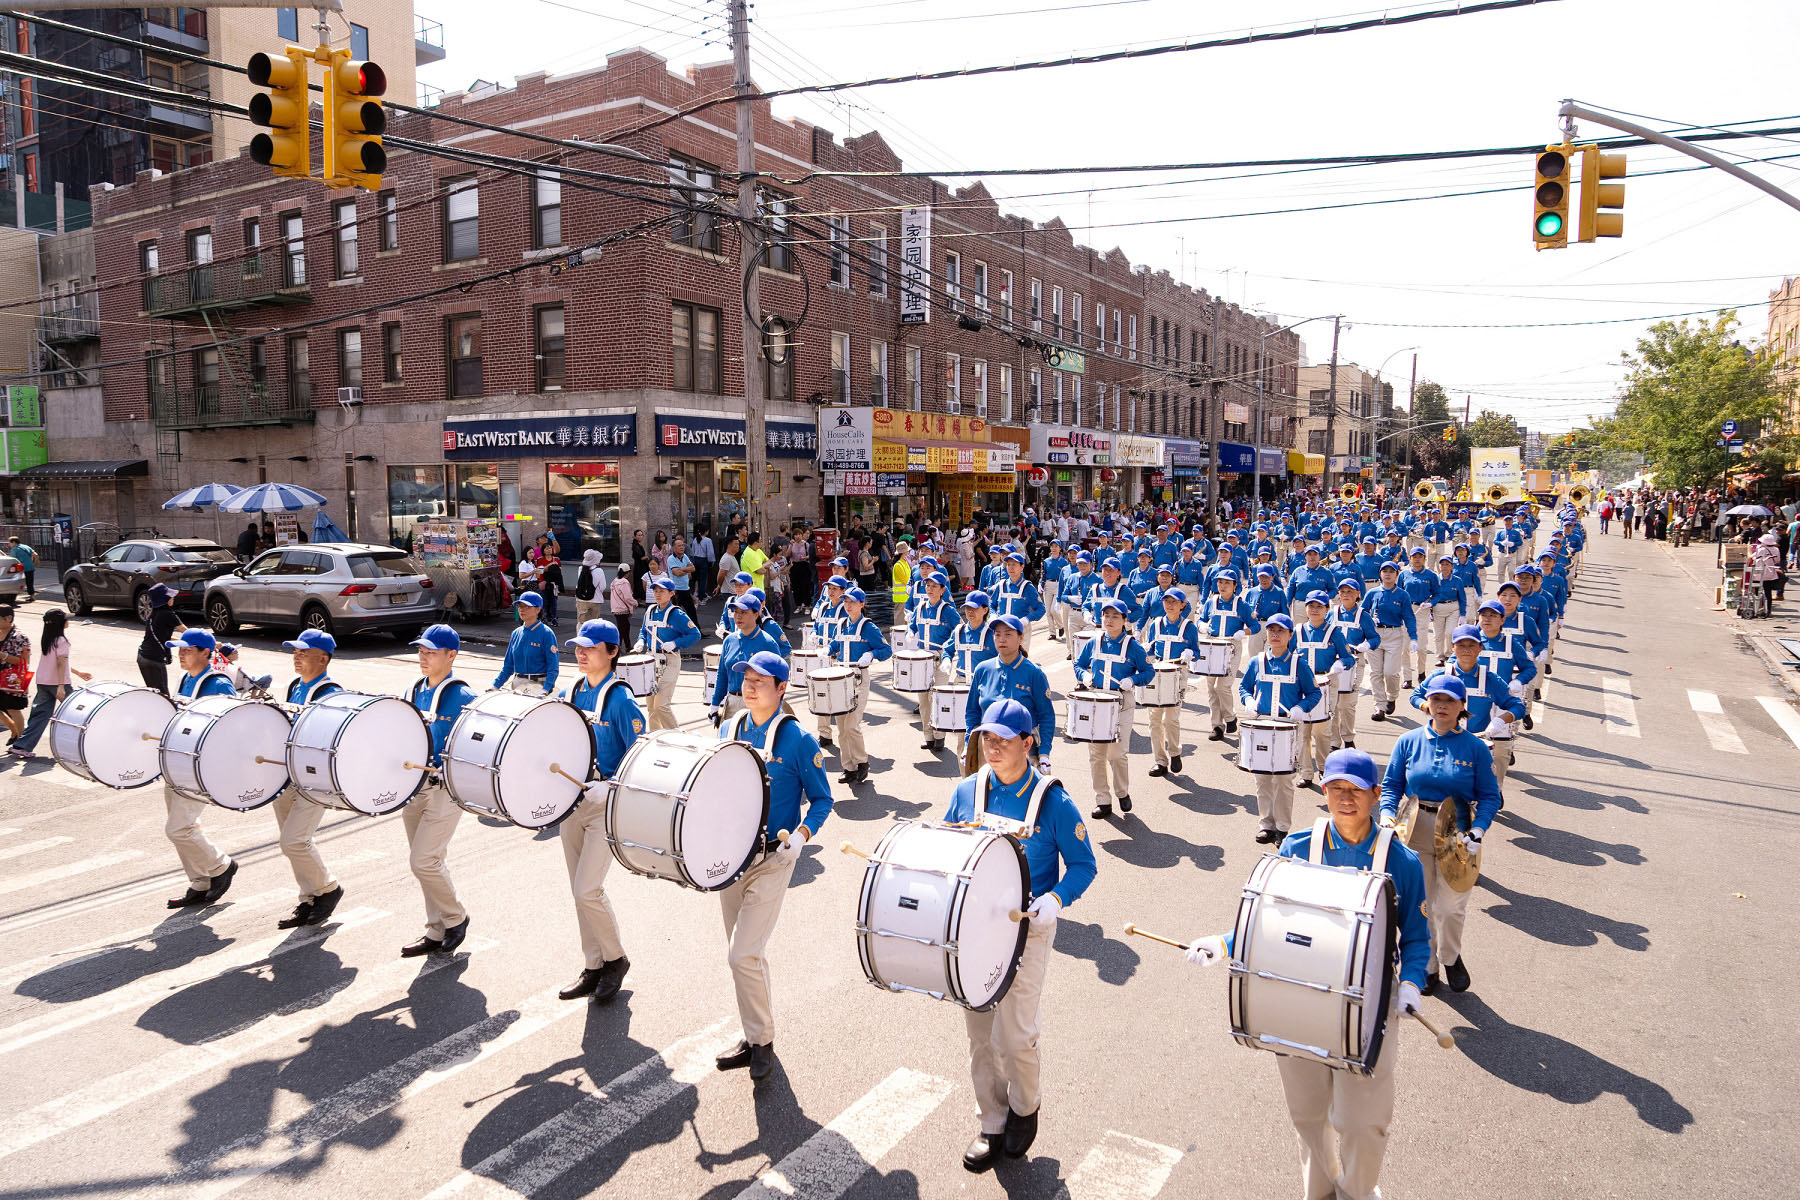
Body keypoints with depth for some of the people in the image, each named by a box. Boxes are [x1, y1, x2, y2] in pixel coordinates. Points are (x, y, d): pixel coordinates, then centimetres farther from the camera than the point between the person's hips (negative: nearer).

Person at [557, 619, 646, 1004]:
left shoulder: (620, 700, -13)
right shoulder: (569, 694, 6)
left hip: (607, 803, -7)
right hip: (570, 799, 7)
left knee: (587, 889, -9)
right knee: (580, 890, 12)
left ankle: (615, 960, 14)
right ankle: (593, 967, 26)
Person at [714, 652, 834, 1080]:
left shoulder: (798, 740, -11)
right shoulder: (729, 729, 4)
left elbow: (821, 800, -4)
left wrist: (800, 836, -19)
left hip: (772, 859, -6)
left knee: (743, 953, -10)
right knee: (740, 954, 14)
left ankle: (762, 1041, 10)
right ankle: (753, 1035, 31)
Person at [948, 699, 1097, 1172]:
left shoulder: (1052, 800, -12)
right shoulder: (967, 792, 0)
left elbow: (1083, 865, -6)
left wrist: (1054, 900, -22)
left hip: (1026, 929, -4)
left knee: (1013, 1035, -3)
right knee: (979, 1034, 12)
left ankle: (1024, 1107, 28)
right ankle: (992, 1124, 32)